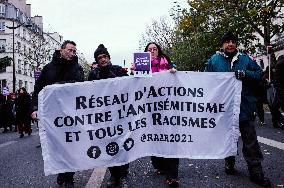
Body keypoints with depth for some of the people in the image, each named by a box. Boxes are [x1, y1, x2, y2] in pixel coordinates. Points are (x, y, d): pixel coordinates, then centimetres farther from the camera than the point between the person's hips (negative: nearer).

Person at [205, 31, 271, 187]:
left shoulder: (245, 59, 7)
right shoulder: (214, 60, 5)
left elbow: (259, 73, 5)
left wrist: (245, 74, -12)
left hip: (244, 106, 1)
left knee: (250, 141, 2)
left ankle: (256, 172, 9)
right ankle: (229, 163, 32)